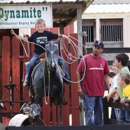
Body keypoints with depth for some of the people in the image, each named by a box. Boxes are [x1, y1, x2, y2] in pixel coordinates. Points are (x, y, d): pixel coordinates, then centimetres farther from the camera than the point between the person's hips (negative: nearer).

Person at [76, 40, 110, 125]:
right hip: (88, 91, -4)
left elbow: (105, 76, 11)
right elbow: (78, 72, -4)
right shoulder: (85, 59, -6)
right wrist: (79, 87, -9)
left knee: (99, 112, 13)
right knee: (89, 111, -3)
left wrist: (109, 90, 9)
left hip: (100, 92, 4)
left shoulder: (103, 61, 5)